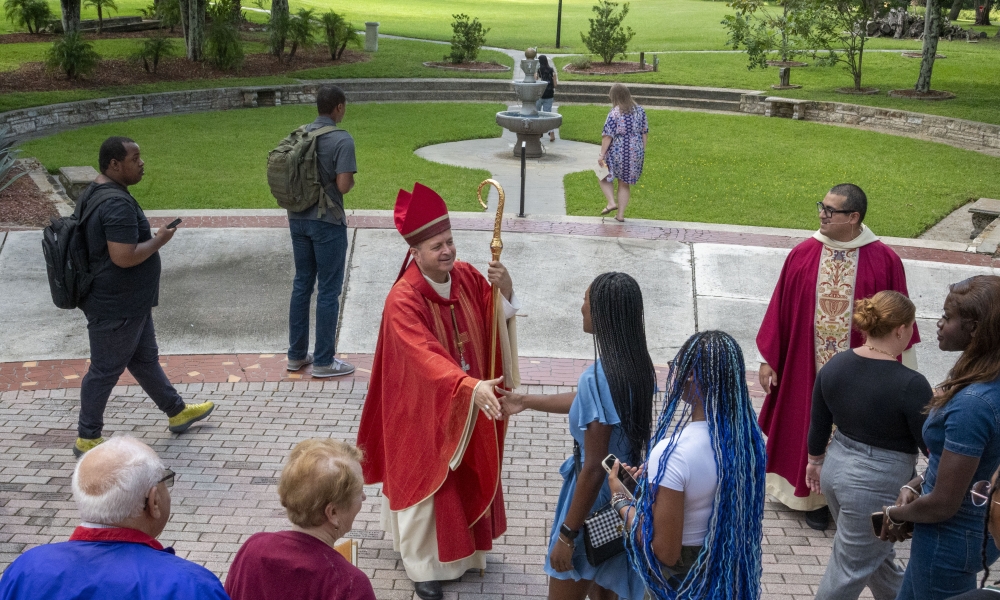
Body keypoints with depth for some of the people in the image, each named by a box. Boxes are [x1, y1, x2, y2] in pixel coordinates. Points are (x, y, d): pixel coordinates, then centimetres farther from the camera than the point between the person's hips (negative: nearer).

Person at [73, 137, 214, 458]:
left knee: (145, 359, 21)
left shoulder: (95, 193, 7)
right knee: (105, 370, 3)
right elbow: (124, 257, -32)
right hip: (115, 307, -11)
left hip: (129, 303, 11)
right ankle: (87, 439, 18)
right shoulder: (117, 204, -27)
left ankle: (178, 412, 37)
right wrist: (159, 240, -19)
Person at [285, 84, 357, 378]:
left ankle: (297, 355, 24)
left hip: (298, 218, 7)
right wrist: (351, 180, 0)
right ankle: (323, 361, 9)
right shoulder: (342, 140, -14)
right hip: (327, 221, -7)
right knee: (328, 291, 2)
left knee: (301, 284, 16)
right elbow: (343, 185, -20)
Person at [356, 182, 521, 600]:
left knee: (466, 476, 21)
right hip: (425, 407, -6)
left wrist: (505, 292, -25)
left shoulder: (467, 277, -7)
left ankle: (460, 547, 43)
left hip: (470, 403, 6)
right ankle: (424, 564, 28)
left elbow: (498, 319, -3)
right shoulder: (403, 299, -26)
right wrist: (471, 385, -51)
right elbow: (426, 356, -37)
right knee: (428, 481, 9)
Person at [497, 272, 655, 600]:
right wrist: (527, 401, 25)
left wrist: (567, 534, -18)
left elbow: (594, 468, -27)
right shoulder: (637, 366, -3)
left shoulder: (599, 377, -30)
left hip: (597, 499, -8)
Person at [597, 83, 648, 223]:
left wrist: (602, 155, -9)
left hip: (617, 153, -5)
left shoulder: (614, 113, -14)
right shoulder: (639, 110, 3)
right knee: (624, 183, 15)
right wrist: (643, 151, 16)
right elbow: (645, 132, 8)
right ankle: (620, 214, 15)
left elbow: (607, 136, -15)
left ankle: (611, 202, 0)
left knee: (605, 177, 18)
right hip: (635, 153, 5)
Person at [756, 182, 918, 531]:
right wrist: (768, 359, 3)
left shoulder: (884, 261, -9)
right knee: (811, 431, 12)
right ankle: (816, 497, 30)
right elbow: (780, 309, 2)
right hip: (807, 367, 2)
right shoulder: (803, 255, -4)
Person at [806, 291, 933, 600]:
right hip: (878, 485, -7)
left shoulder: (834, 365, -4)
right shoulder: (911, 384, -23)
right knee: (850, 570, 8)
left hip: (837, 468, 7)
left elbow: (818, 425, 6)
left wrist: (815, 461, 21)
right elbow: (931, 446, -12)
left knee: (876, 551, 27)